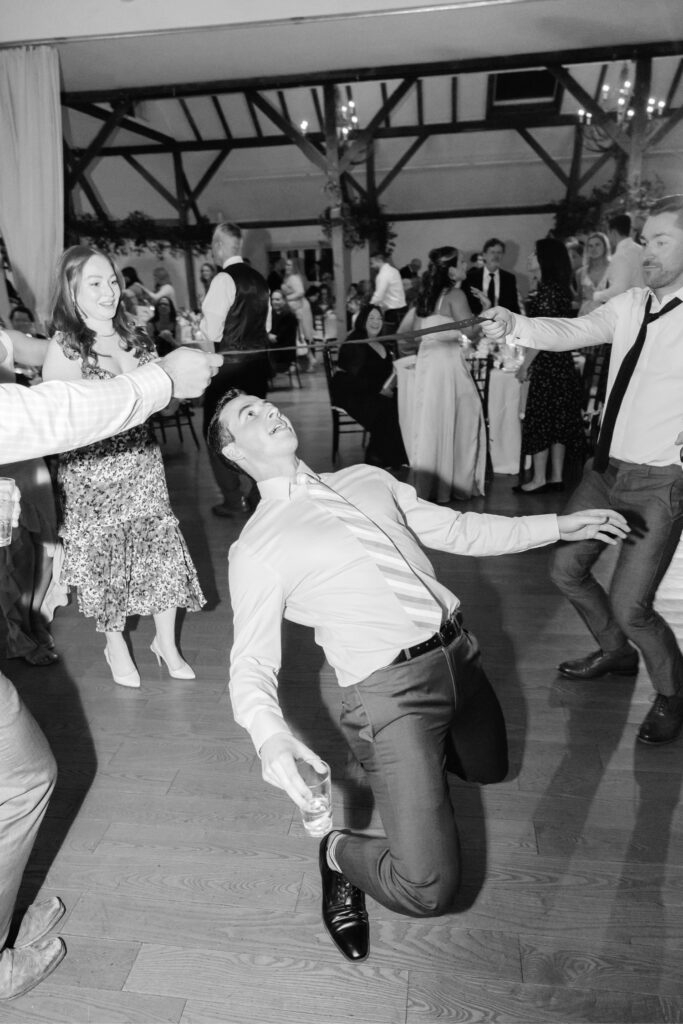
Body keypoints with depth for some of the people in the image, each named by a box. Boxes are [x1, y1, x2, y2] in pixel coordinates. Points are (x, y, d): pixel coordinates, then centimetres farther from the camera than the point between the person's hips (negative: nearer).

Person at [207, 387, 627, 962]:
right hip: (388, 691, -6)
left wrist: (558, 526, 19)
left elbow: (455, 531, 19)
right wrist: (269, 735, -28)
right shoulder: (256, 548, -4)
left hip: (459, 652, 7)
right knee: (428, 889, -12)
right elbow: (251, 663, -7)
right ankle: (340, 855, 19)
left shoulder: (367, 480, 13)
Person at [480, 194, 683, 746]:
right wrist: (514, 325, -21)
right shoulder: (630, 305, 5)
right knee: (567, 569, 15)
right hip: (605, 469, 6)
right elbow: (569, 332, -4)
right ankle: (615, 651, 43)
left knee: (630, 606, -6)